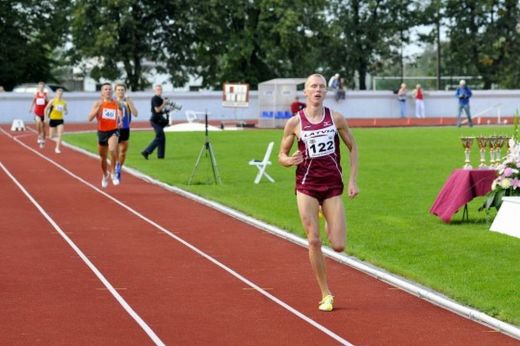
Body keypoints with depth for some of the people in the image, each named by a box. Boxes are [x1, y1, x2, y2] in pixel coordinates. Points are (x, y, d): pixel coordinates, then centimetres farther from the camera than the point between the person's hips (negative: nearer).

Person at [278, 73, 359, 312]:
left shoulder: (336, 118, 0)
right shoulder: (294, 123, -3)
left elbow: (352, 147, 11)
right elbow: (281, 155, 7)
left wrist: (353, 180, 3)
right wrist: (290, 160, -18)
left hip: (333, 186, 1)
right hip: (307, 187, -1)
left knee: (338, 246, -4)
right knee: (314, 241, -5)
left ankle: (330, 227, 34)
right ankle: (326, 294, 8)